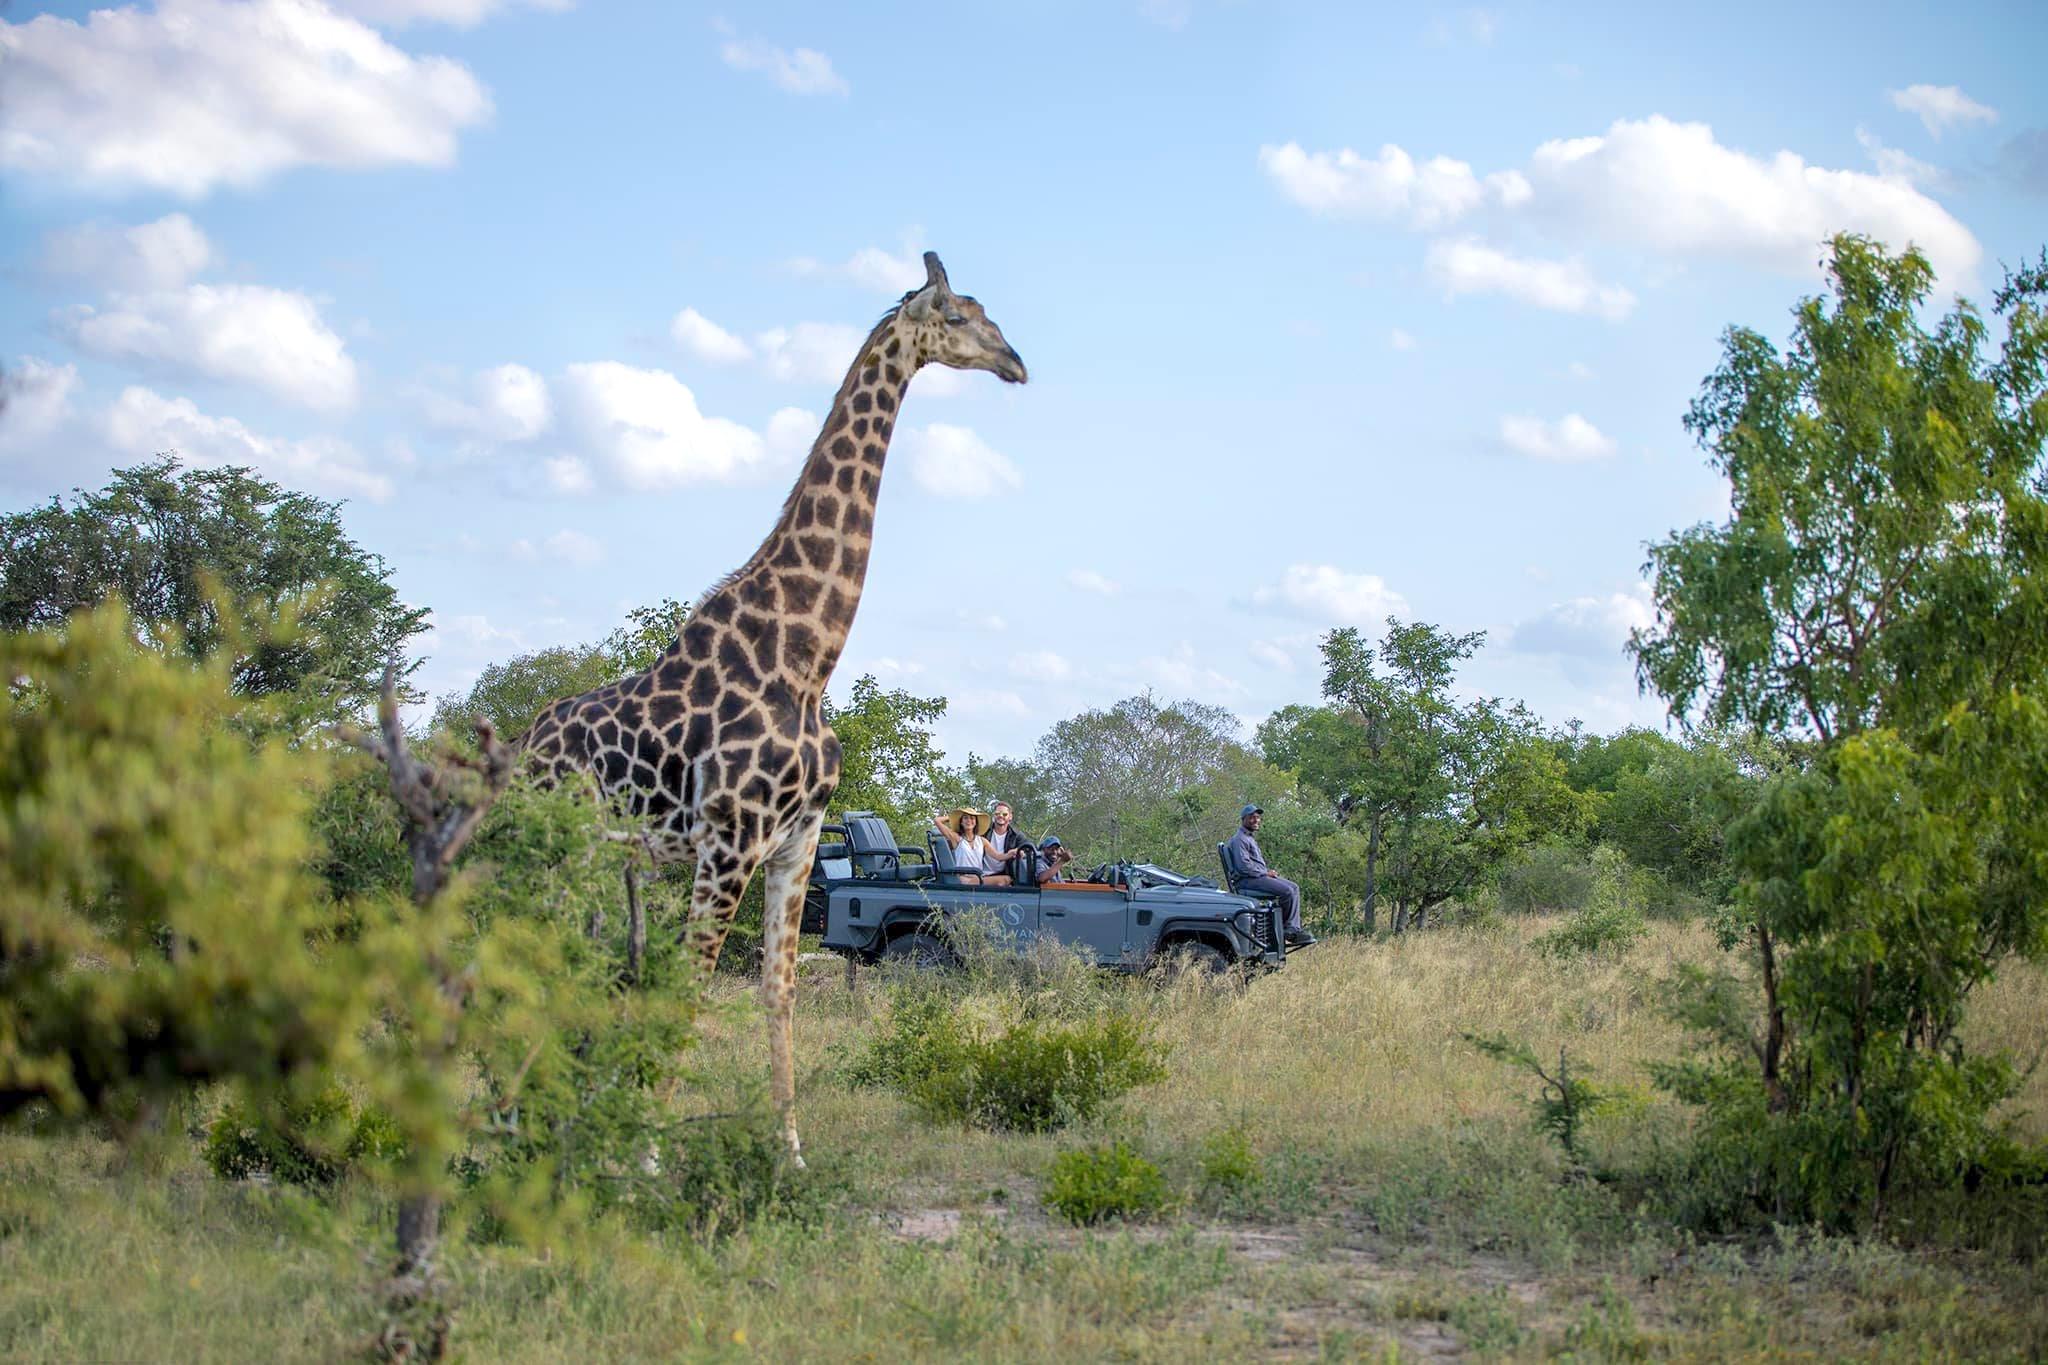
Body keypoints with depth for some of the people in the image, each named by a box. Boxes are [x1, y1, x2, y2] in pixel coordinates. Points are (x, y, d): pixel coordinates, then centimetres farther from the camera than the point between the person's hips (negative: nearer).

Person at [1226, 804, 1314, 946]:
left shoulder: (1251, 838, 23)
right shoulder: (1239, 839, -11)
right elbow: (1243, 866, -21)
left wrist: (1268, 871, 10)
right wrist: (1265, 873, -13)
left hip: (1260, 876, 11)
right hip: (1247, 881, -11)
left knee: (1293, 888, 1)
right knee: (1287, 891, -22)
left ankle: (1294, 929, -6)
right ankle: (1290, 930, -10)